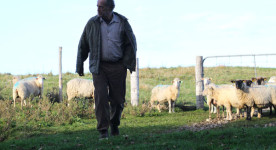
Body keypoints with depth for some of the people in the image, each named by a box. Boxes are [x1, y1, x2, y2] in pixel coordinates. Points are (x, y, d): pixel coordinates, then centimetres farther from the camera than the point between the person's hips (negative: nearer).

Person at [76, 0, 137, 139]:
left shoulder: (122, 22, -1)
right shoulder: (92, 23, -1)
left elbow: (131, 43, 8)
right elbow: (83, 45, 8)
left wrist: (127, 63, -1)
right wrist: (79, 65, 10)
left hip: (118, 66, 1)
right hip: (99, 66, -1)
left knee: (118, 99, 4)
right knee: (101, 97, -13)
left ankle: (114, 124, 30)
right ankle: (103, 130, -8)